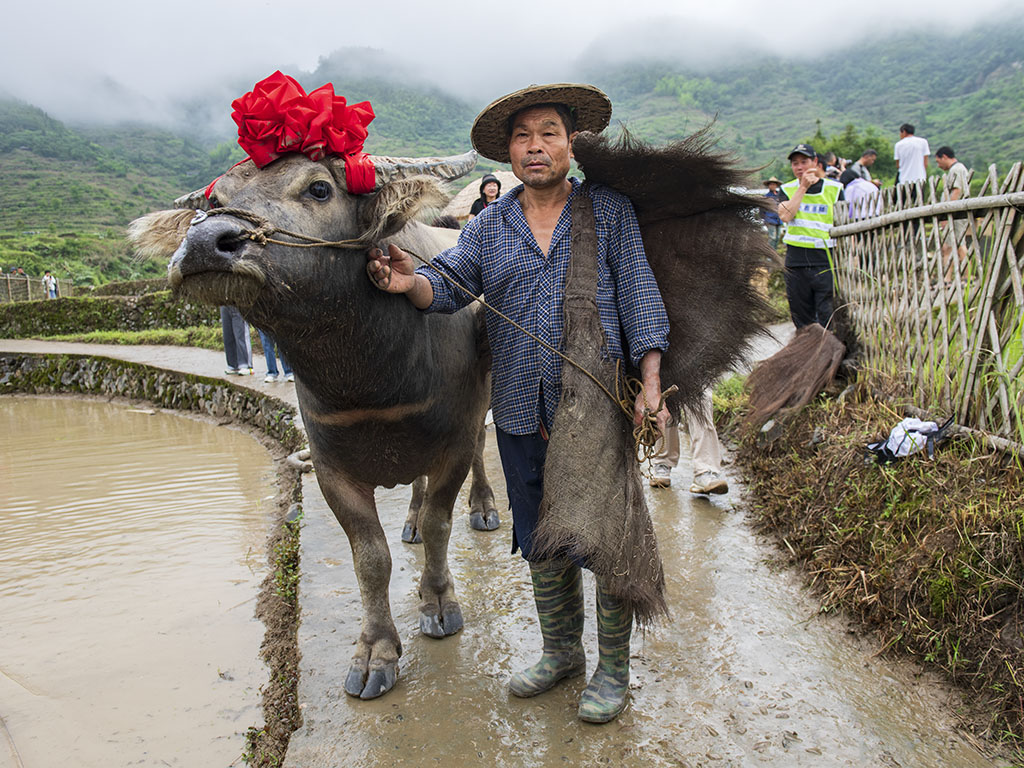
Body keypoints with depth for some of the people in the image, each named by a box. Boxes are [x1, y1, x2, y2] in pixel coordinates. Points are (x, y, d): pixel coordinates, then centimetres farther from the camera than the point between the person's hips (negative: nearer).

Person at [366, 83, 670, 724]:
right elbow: (449, 286, 0)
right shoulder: (490, 225, 10)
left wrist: (651, 384, -12)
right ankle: (562, 651, 37)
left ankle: (613, 668, 25)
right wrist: (411, 282, -24)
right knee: (542, 540, 16)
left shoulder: (610, 208, 3)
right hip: (521, 413, 3)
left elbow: (640, 296, -2)